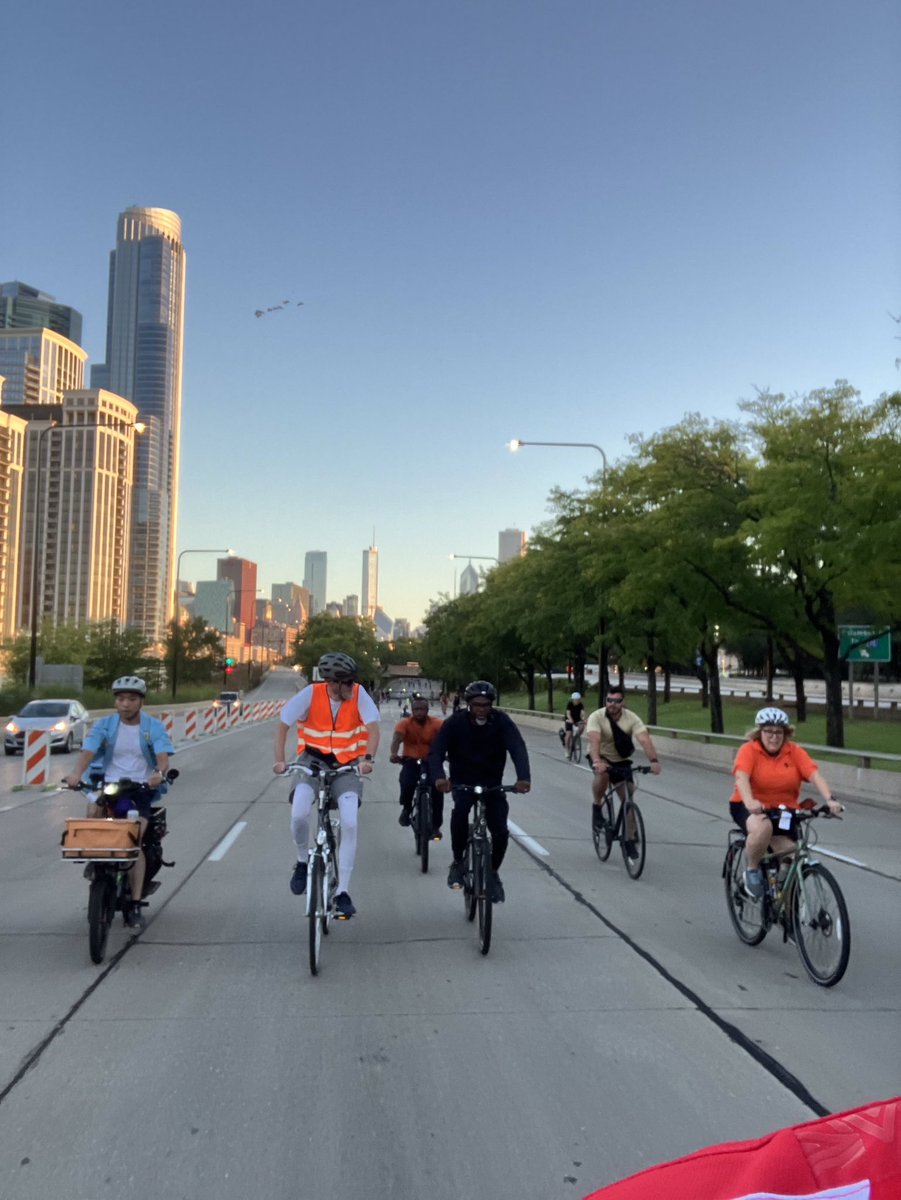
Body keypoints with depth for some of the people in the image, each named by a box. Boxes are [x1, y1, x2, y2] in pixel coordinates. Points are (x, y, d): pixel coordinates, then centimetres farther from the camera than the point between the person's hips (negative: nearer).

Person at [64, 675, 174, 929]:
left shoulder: (154, 727, 1)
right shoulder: (104, 725, 3)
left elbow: (163, 758, -12)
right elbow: (87, 751, -12)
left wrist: (159, 773, -35)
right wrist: (76, 773, -33)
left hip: (142, 788, -1)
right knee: (94, 811, -31)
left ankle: (135, 905, -10)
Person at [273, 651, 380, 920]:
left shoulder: (359, 694, -15)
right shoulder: (310, 694, -16)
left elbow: (373, 727, -18)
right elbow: (283, 724, -9)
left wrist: (367, 758, -35)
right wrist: (279, 759, -19)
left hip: (347, 764, 0)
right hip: (313, 758, 0)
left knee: (350, 824, -15)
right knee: (299, 814, -24)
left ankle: (342, 891, -2)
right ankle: (302, 862, 8)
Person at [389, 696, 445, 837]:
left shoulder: (436, 724, -13)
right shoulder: (405, 723, -13)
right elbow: (397, 738, -30)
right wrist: (394, 754, -51)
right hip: (411, 761, 0)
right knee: (407, 783, -28)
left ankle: (436, 825, -3)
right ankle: (406, 809, 5)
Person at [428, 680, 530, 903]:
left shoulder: (501, 722, -14)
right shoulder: (455, 722, -15)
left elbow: (518, 748, -27)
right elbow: (436, 751, -24)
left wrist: (524, 777, -46)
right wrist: (439, 777, -45)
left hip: (492, 783, 1)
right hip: (462, 782, -1)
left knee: (501, 831, -13)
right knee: (460, 809, -32)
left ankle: (493, 872, 17)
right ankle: (457, 862, -11)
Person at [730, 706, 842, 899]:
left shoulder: (795, 752, -3)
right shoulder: (749, 750, -12)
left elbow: (815, 775, -16)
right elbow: (741, 776, -28)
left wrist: (829, 799, -34)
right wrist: (750, 802, -47)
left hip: (783, 811, 3)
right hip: (750, 808, -3)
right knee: (763, 828, -35)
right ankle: (752, 869, -7)